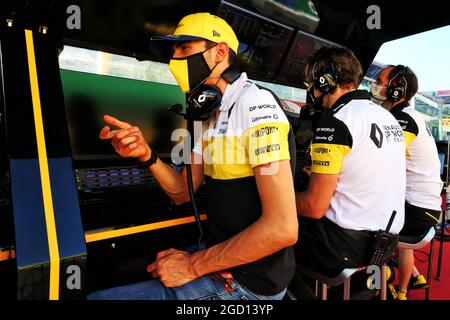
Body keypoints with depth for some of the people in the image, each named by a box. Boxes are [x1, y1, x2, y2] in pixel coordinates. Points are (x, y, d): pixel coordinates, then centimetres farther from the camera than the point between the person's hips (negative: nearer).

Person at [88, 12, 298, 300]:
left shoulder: (255, 105, -22)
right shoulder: (213, 115, 8)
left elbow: (283, 228, -27)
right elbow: (183, 191, 9)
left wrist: (193, 265, -18)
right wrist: (146, 154, -10)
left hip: (248, 282, -8)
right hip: (223, 258, 8)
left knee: (100, 296, -7)